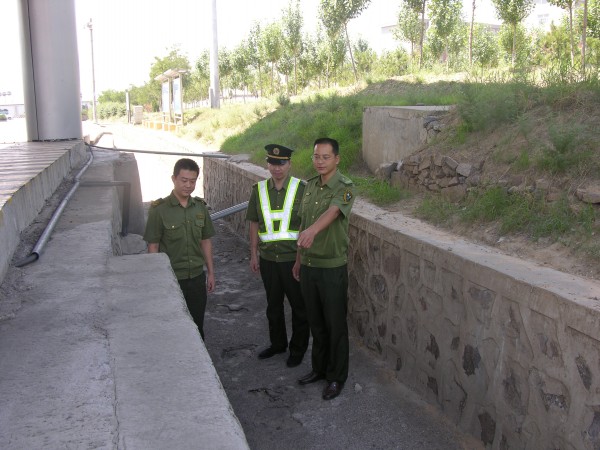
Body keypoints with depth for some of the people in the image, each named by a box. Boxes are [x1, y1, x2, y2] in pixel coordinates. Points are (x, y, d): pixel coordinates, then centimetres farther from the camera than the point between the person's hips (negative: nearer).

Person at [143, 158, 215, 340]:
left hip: (197, 277, 4)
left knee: (197, 326, 13)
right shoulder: (160, 209, -11)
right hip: (171, 279, -4)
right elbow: (153, 246, -8)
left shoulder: (200, 207, 3)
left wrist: (210, 272, 10)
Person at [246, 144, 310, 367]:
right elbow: (254, 224, 9)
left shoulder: (301, 189, -9)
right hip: (268, 257, 4)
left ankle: (298, 349, 25)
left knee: (299, 306, 8)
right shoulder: (259, 190, 3)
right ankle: (277, 343, 37)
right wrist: (254, 254, 8)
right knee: (273, 304, 19)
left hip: (294, 258, -4)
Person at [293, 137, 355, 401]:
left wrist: (313, 230, -56)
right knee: (316, 322, 18)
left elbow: (332, 212, -37)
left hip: (333, 268, -6)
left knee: (335, 325, 6)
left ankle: (337, 377, 21)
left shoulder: (344, 188, -15)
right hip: (309, 266, 6)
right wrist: (299, 259, 17)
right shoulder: (310, 186, 7)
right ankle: (319, 368, 35)